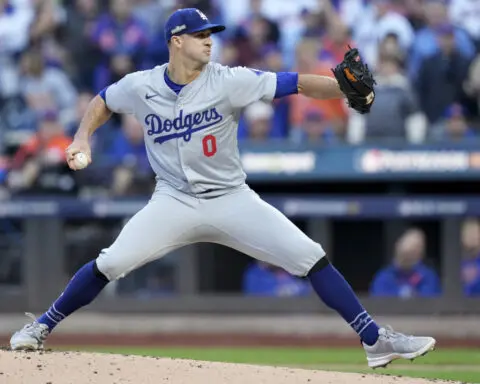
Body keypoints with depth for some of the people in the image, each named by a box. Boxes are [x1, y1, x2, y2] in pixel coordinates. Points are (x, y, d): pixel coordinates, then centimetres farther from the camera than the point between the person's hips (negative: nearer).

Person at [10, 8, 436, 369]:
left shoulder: (228, 81, -12)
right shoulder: (141, 87, -6)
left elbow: (293, 84, -21)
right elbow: (104, 101, 16)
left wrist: (344, 88, -35)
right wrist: (82, 137, 0)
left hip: (231, 201, 0)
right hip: (174, 202, 0)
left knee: (311, 258, -12)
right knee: (110, 263, -16)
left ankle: (376, 341, -7)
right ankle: (41, 327, 5)